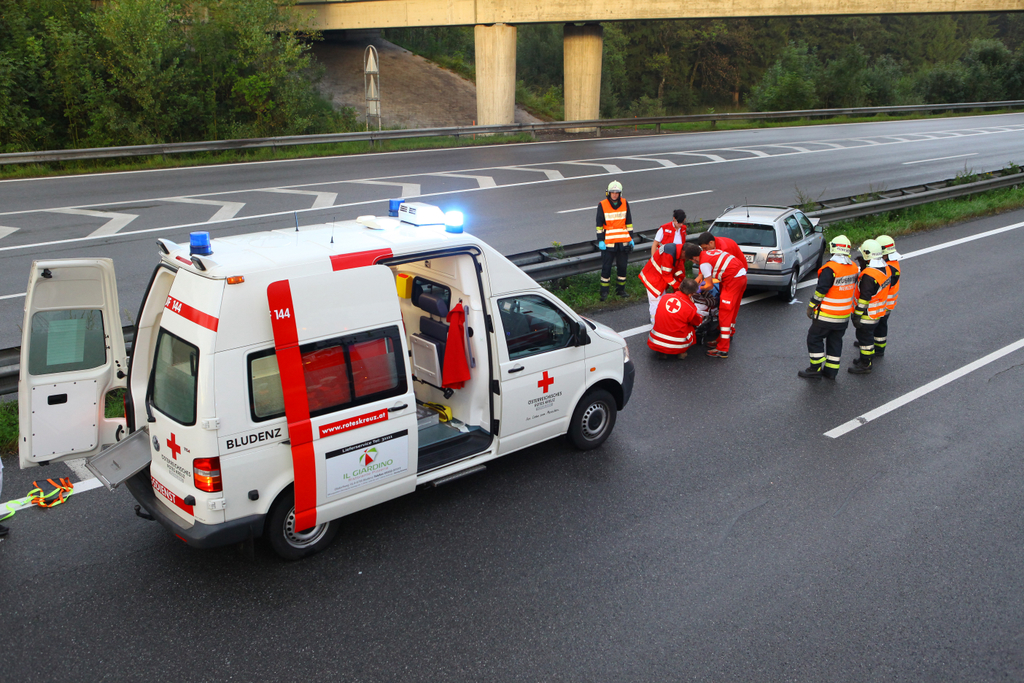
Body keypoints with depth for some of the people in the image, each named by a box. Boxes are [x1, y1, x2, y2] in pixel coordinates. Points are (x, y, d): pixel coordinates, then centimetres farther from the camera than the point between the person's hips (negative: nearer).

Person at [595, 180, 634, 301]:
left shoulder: (625, 204, 5)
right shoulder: (602, 205, -4)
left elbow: (629, 222, 12)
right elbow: (599, 224, -2)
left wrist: (631, 238, 10)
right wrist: (600, 240, -7)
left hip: (623, 241, 3)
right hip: (608, 242, -3)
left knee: (622, 266, 9)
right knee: (606, 267, 0)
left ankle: (621, 289, 23)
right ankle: (604, 292, 9)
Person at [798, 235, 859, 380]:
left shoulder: (830, 268, -21)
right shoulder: (854, 267, 2)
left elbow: (821, 290, -21)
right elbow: (854, 287, 13)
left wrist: (811, 306, -11)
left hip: (827, 315, -7)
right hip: (844, 315, 7)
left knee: (814, 338, 6)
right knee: (835, 341, 17)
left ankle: (816, 370, 8)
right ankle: (831, 371, 22)